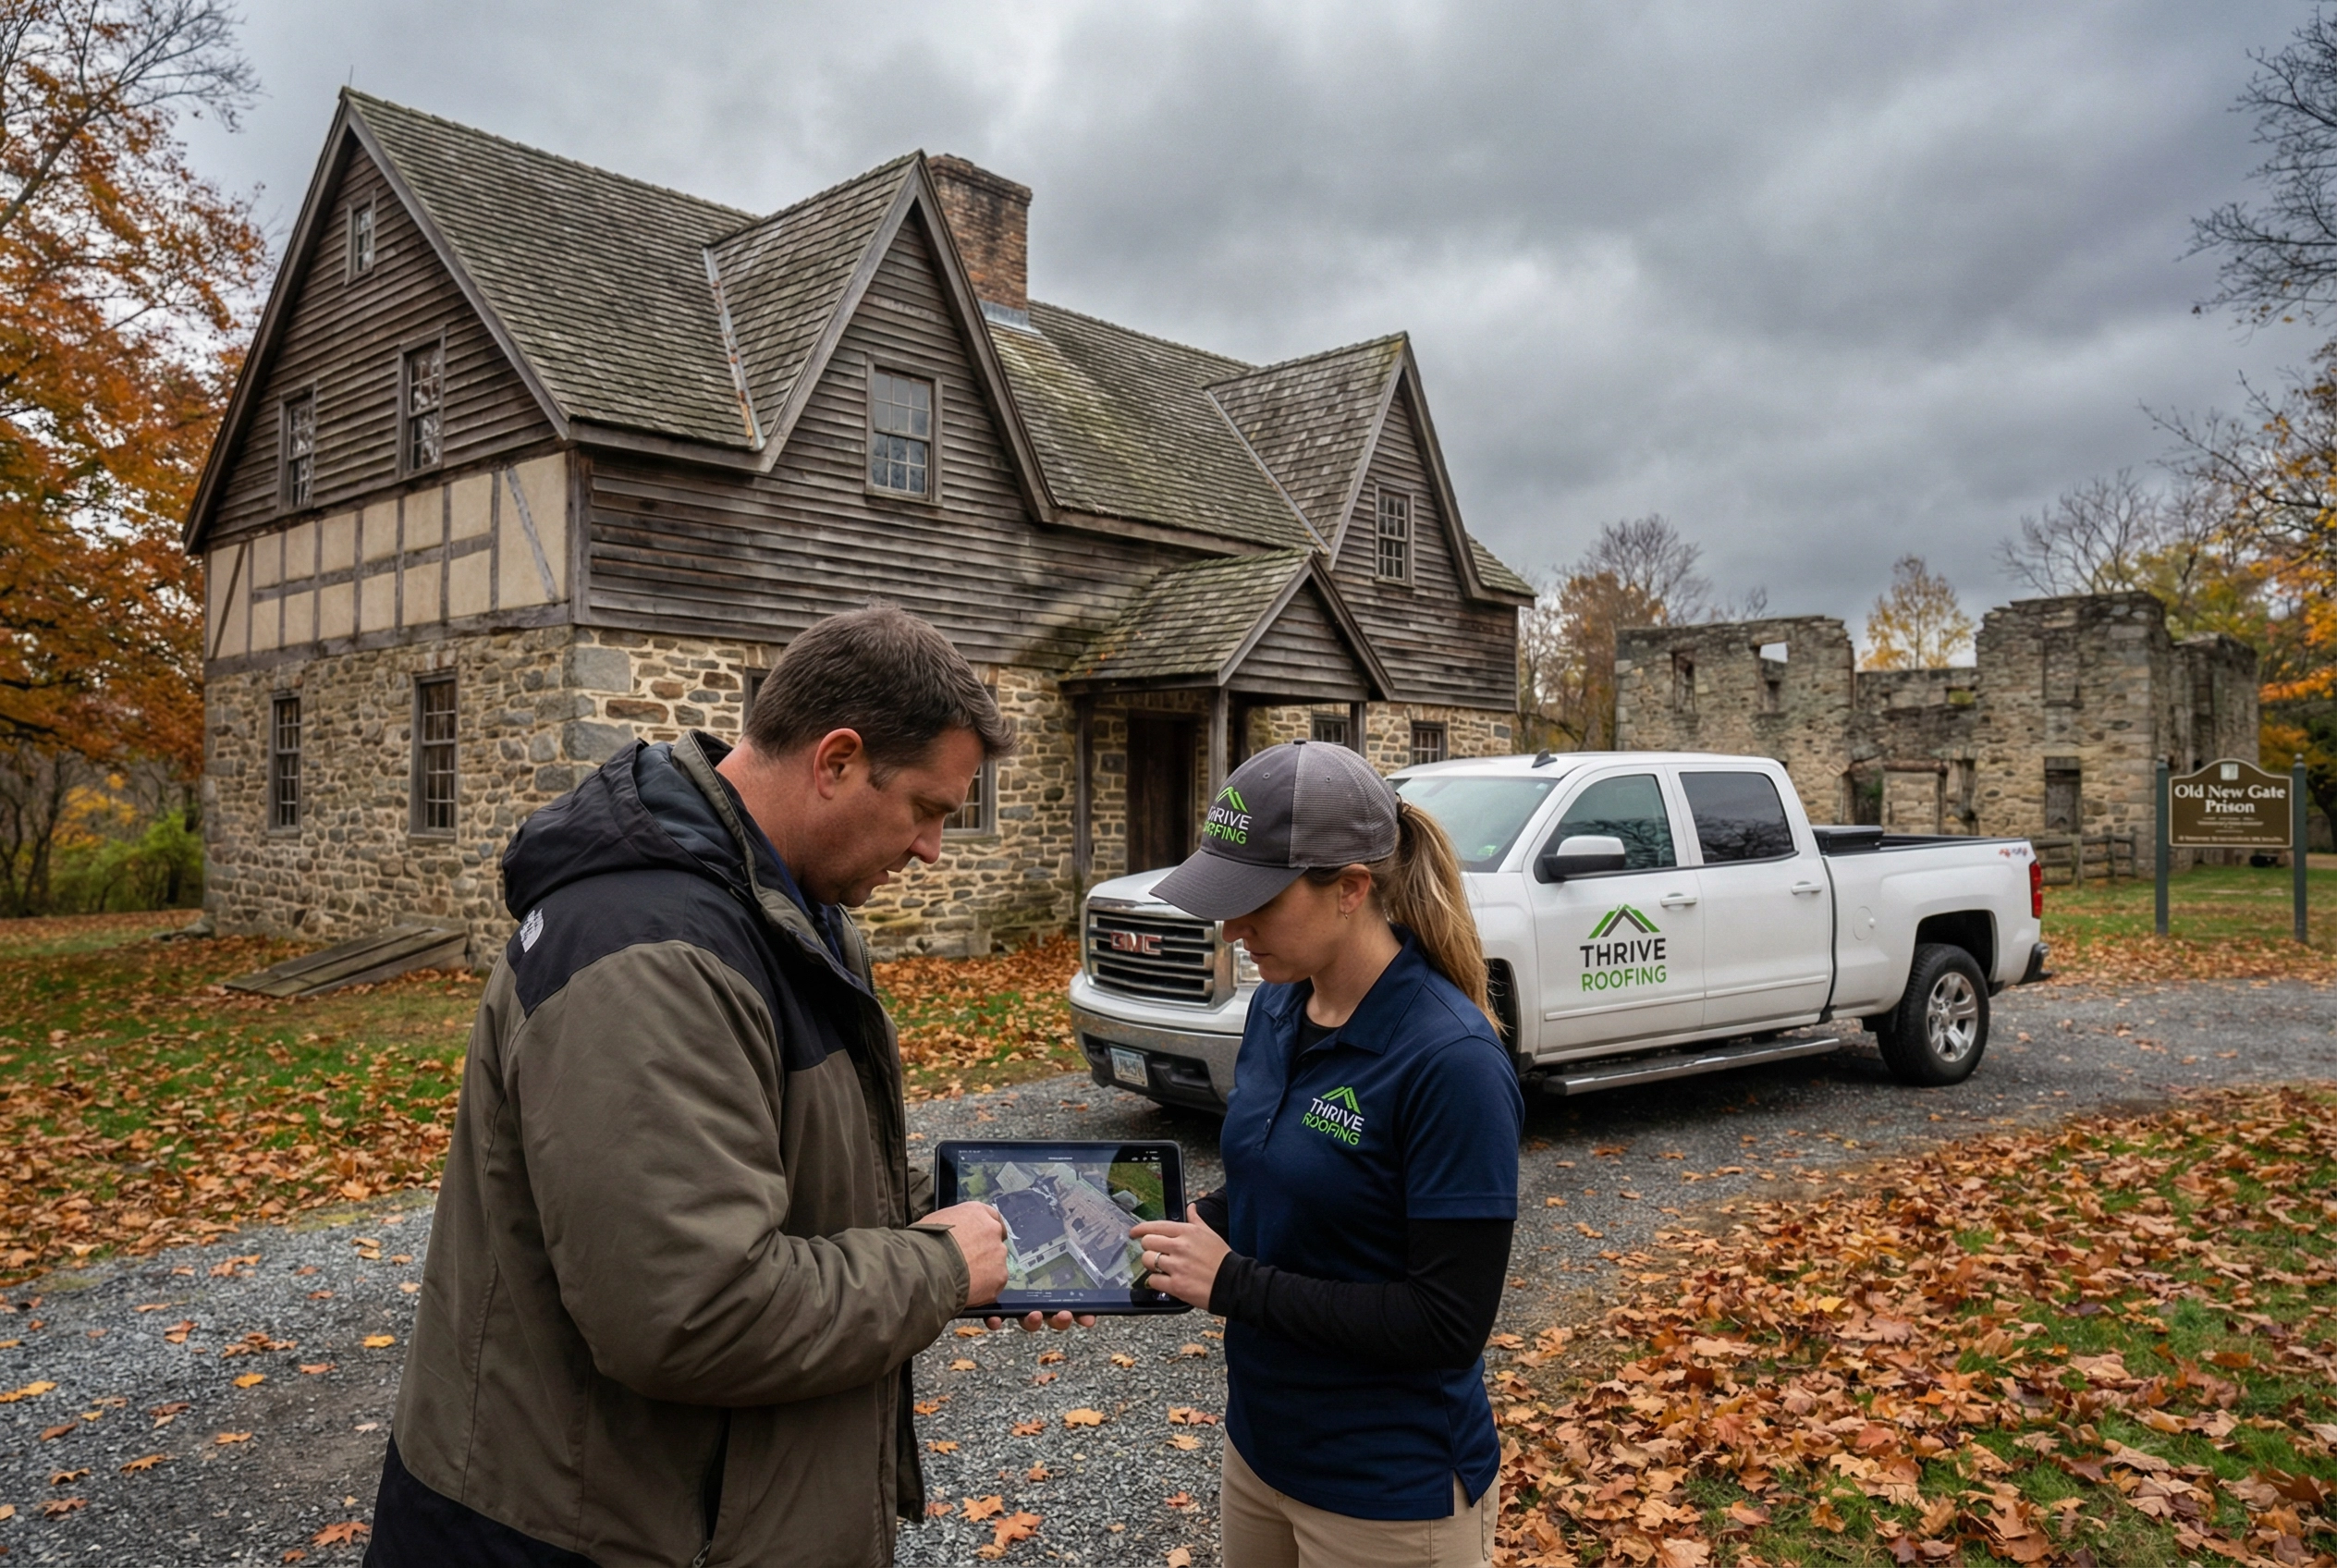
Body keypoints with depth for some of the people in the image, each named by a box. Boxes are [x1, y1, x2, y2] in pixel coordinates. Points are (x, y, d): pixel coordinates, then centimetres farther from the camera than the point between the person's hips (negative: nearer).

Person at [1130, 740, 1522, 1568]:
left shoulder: (1451, 1061, -25)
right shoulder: (1276, 1008, -3)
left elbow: (1449, 1324, -23)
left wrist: (1232, 1283, -23)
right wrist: (1181, 1226, -8)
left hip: (1390, 1490, -6)